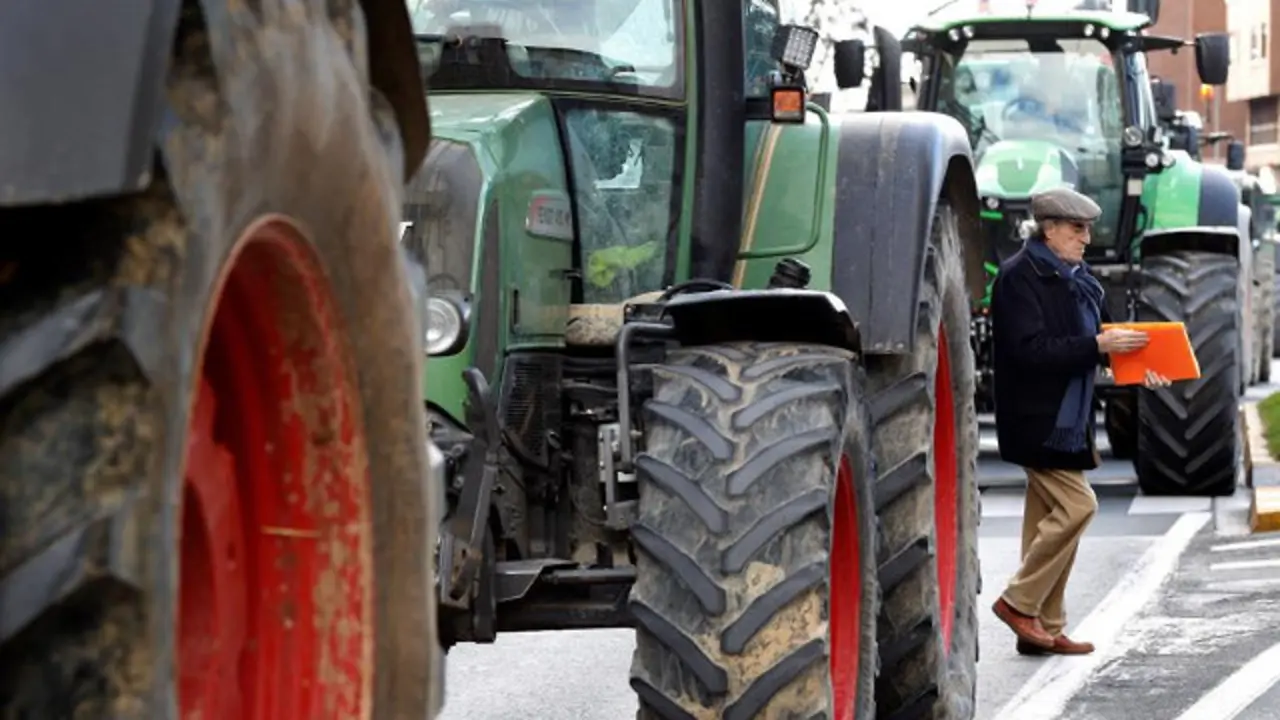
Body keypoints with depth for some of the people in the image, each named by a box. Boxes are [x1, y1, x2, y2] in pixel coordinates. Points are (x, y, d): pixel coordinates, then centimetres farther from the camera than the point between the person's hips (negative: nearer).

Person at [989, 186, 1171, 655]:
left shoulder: (1078, 280, 13)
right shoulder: (1020, 278, -12)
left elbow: (1099, 333, 21)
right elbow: (1030, 350, -22)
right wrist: (1098, 346, -25)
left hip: (1068, 420, 9)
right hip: (1038, 421, -9)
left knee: (1049, 517, 10)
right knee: (1076, 506, -14)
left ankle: (1043, 629, 14)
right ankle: (1019, 602, -3)